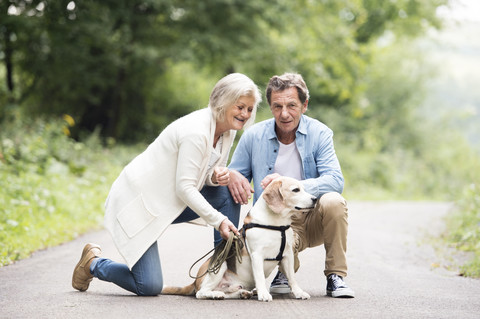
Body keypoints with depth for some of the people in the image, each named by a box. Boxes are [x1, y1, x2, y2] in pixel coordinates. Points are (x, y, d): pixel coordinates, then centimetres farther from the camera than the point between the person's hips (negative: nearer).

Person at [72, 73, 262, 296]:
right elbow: (184, 188, -25)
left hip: (168, 201, 9)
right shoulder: (195, 131, -26)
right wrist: (218, 221, -28)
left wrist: (216, 177, -15)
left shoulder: (227, 131, 2)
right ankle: (93, 264, 14)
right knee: (150, 287, -13)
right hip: (137, 201, -9)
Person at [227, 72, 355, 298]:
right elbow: (233, 174, 9)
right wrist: (232, 177, -18)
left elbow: (335, 181, -19)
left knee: (333, 202, -34)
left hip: (312, 220, 1)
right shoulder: (253, 136, -1)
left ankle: (335, 277, -13)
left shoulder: (319, 134, -5)